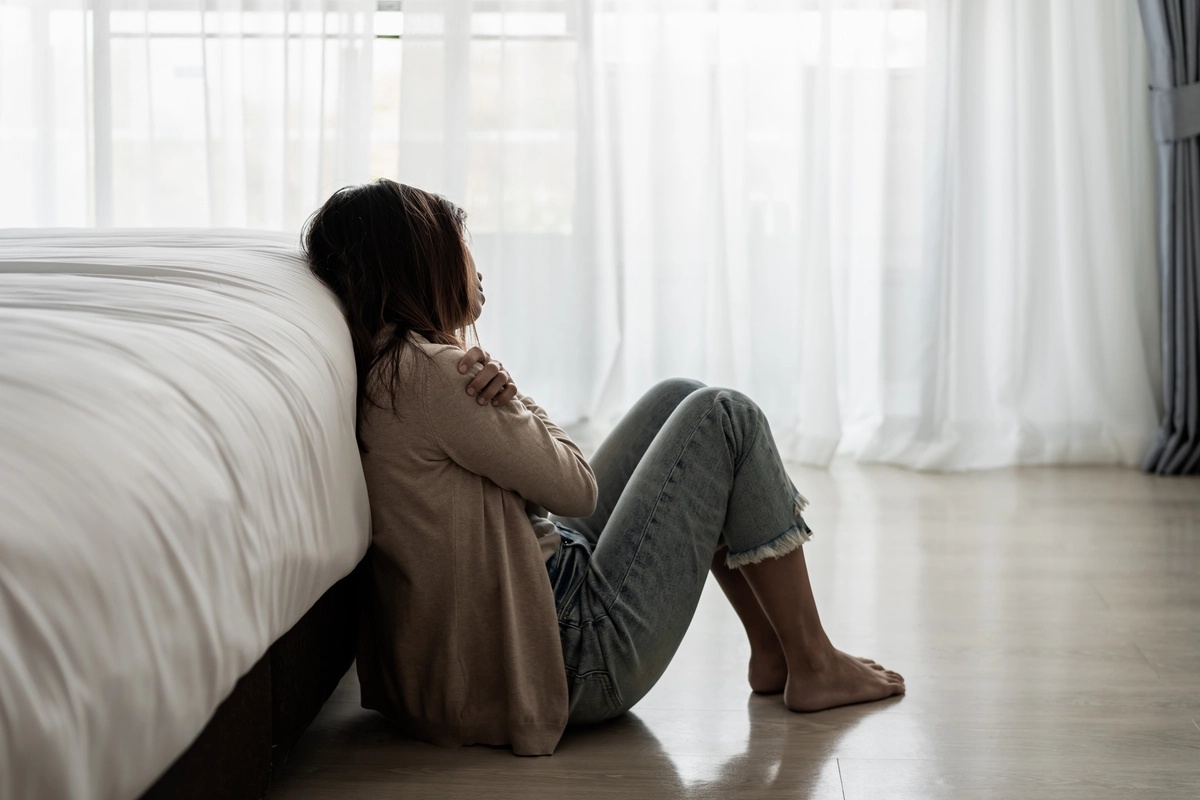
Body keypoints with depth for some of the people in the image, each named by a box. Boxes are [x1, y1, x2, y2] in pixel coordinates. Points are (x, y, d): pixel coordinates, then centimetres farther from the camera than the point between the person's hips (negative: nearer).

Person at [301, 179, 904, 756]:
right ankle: (813, 665, 10)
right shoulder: (428, 373, -22)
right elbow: (577, 487, -14)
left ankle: (771, 650, 20)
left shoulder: (379, 372, 9)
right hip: (582, 660, -10)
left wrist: (501, 393, -8)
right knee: (725, 418, -1)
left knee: (676, 401, 17)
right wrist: (508, 393, -3)